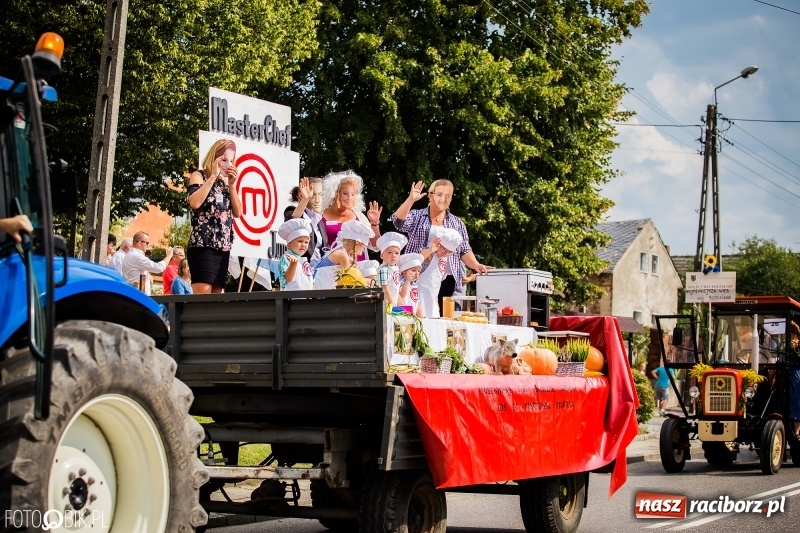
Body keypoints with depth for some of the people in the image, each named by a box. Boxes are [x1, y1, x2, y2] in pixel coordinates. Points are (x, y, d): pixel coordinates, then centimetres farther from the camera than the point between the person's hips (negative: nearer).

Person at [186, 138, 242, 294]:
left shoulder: (227, 182, 19)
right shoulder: (199, 176, 2)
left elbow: (237, 213, 12)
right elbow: (194, 202, -18)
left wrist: (232, 185, 3)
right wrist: (213, 176, -10)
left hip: (223, 248, 7)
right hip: (203, 245, -7)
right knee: (202, 297, -16)